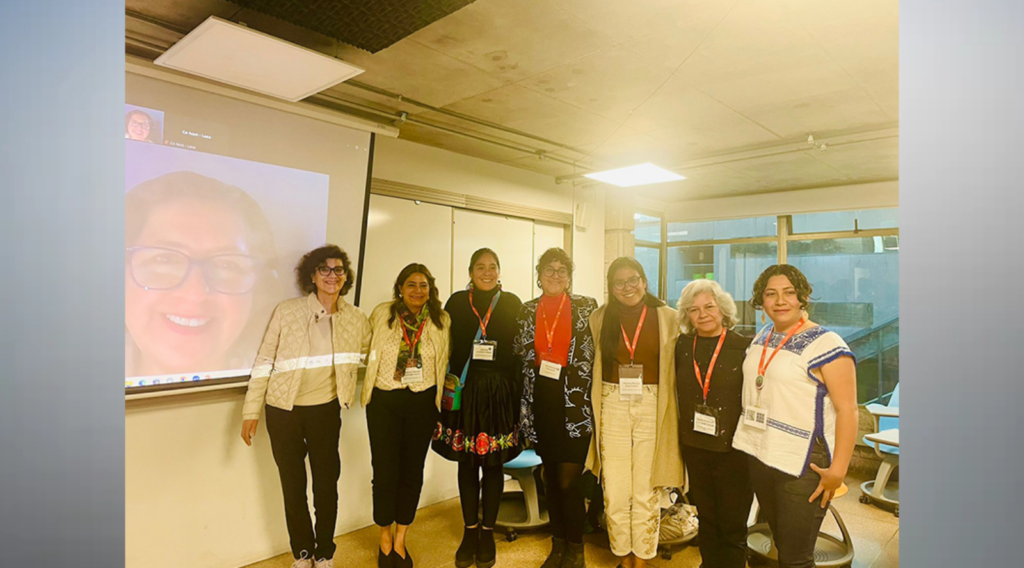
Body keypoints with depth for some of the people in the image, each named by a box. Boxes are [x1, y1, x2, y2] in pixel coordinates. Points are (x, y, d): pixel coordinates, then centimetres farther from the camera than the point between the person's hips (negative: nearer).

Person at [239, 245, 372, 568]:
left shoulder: (356, 319, -4)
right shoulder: (287, 311, -11)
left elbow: (371, 355, 14)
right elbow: (264, 362, -7)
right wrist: (251, 411, -6)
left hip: (326, 410, 1)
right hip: (284, 411, -1)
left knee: (327, 483, 8)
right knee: (292, 484, 12)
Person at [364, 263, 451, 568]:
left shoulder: (442, 320, 1)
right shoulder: (381, 314, -2)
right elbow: (368, 352, 9)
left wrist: (444, 385, 1)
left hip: (423, 403, 1)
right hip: (384, 401, -1)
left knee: (412, 471, 11)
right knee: (385, 471, 2)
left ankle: (400, 541, 30)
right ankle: (385, 538, 28)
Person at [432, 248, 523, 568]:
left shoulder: (511, 303, 4)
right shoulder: (457, 302, 5)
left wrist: (519, 391, -4)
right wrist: (450, 387, -5)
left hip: (500, 392, 0)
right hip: (465, 390, 1)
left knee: (494, 463, 7)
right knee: (467, 462, 9)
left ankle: (488, 532, 24)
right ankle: (470, 531, 26)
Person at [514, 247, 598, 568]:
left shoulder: (586, 307, -1)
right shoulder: (527, 311, 8)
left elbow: (596, 354, 0)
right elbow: (520, 356, 16)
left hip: (575, 404, -3)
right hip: (541, 404, 4)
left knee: (568, 481, -3)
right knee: (551, 478, 13)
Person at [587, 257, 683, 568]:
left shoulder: (667, 317, 0)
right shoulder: (599, 318, 4)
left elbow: (674, 368, 2)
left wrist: (669, 412, -4)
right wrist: (593, 411, 5)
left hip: (652, 408, -1)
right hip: (612, 407, 1)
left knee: (646, 491, 5)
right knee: (615, 490, 6)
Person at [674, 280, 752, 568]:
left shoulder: (744, 347, -10)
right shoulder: (683, 346, 2)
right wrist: (681, 436, 8)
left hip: (733, 448, -4)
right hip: (694, 447, 4)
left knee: (732, 526, 9)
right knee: (706, 521, 19)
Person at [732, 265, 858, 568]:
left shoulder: (826, 344, -13)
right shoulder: (761, 338, 8)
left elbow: (847, 409, -15)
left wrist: (837, 471, -18)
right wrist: (749, 440, 14)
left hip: (803, 465, -6)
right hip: (757, 457, 6)